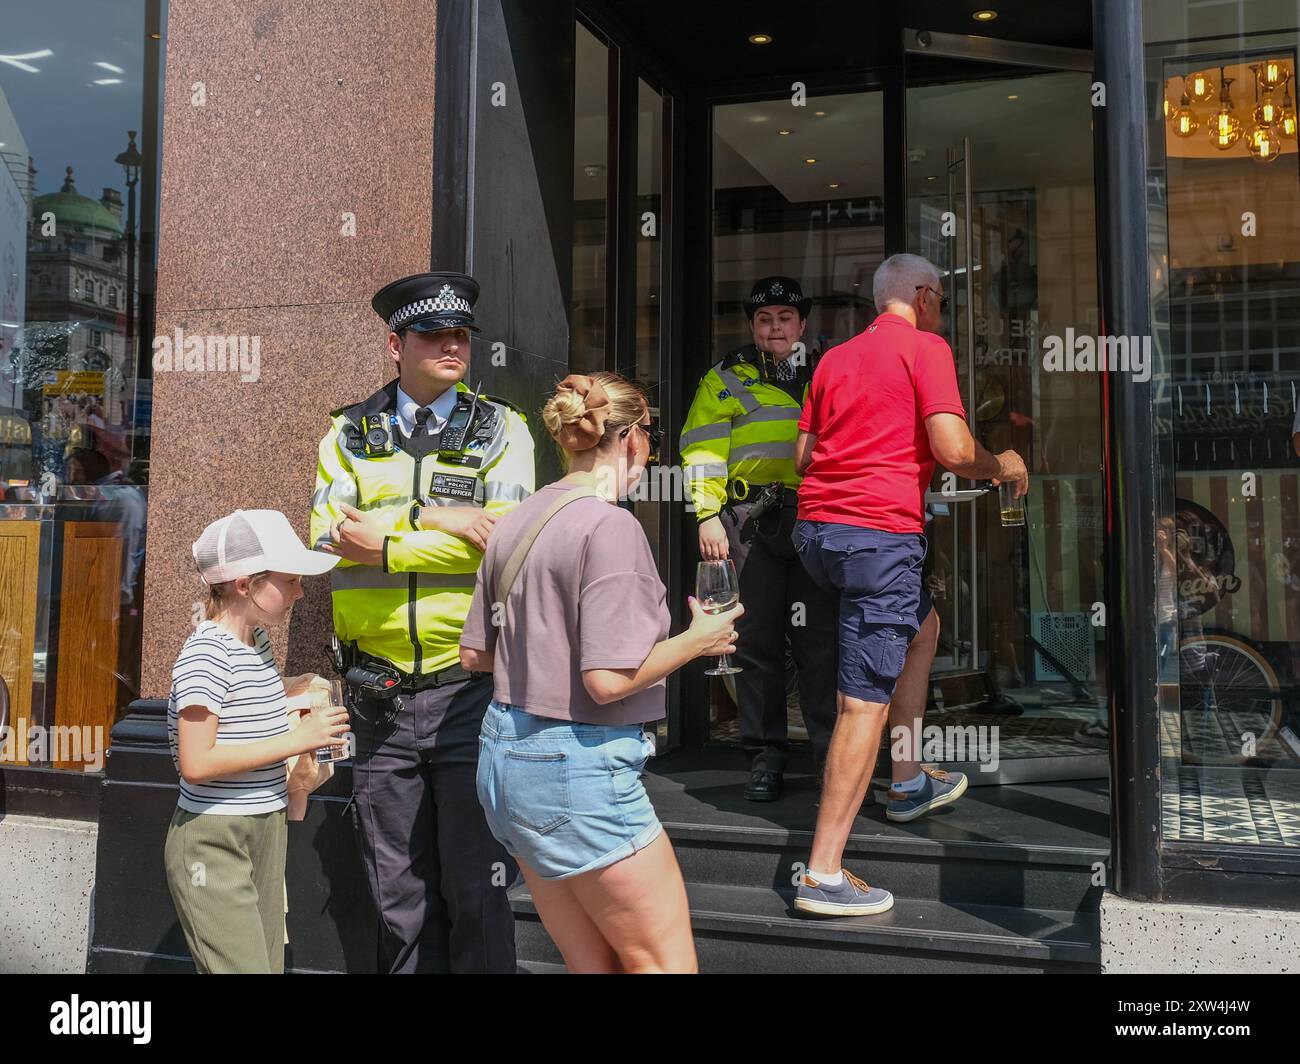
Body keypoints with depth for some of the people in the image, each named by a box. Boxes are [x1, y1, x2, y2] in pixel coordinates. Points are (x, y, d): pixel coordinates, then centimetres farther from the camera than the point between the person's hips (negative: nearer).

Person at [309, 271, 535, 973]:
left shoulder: (500, 429, 3)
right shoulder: (349, 434, 8)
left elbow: (497, 542, -13)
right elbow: (329, 540, -6)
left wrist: (384, 536, -12)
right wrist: (438, 520, -13)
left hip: (467, 688, -2)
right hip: (379, 697, 2)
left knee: (475, 892, 6)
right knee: (400, 899, 14)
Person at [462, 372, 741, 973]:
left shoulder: (516, 522, 8)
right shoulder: (610, 526, -17)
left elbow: (474, 654, 13)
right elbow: (609, 678, -22)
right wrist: (698, 640, -8)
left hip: (504, 756, 9)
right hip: (577, 767, -9)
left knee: (595, 963, 19)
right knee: (665, 963, 7)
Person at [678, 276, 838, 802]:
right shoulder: (725, 380, 12)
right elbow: (702, 451, 3)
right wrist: (708, 516, -7)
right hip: (751, 524, -1)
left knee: (820, 640, -1)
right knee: (757, 642, 2)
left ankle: (834, 757, 9)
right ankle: (766, 756, 12)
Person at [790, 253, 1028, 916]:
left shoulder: (835, 357, 19)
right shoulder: (926, 347, -1)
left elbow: (803, 455, 20)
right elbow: (952, 449, -12)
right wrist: (1003, 466, 8)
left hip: (816, 528, 8)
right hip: (879, 531, -8)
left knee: (922, 626, 30)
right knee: (865, 703, -6)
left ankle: (908, 782, 37)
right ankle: (823, 875, -5)